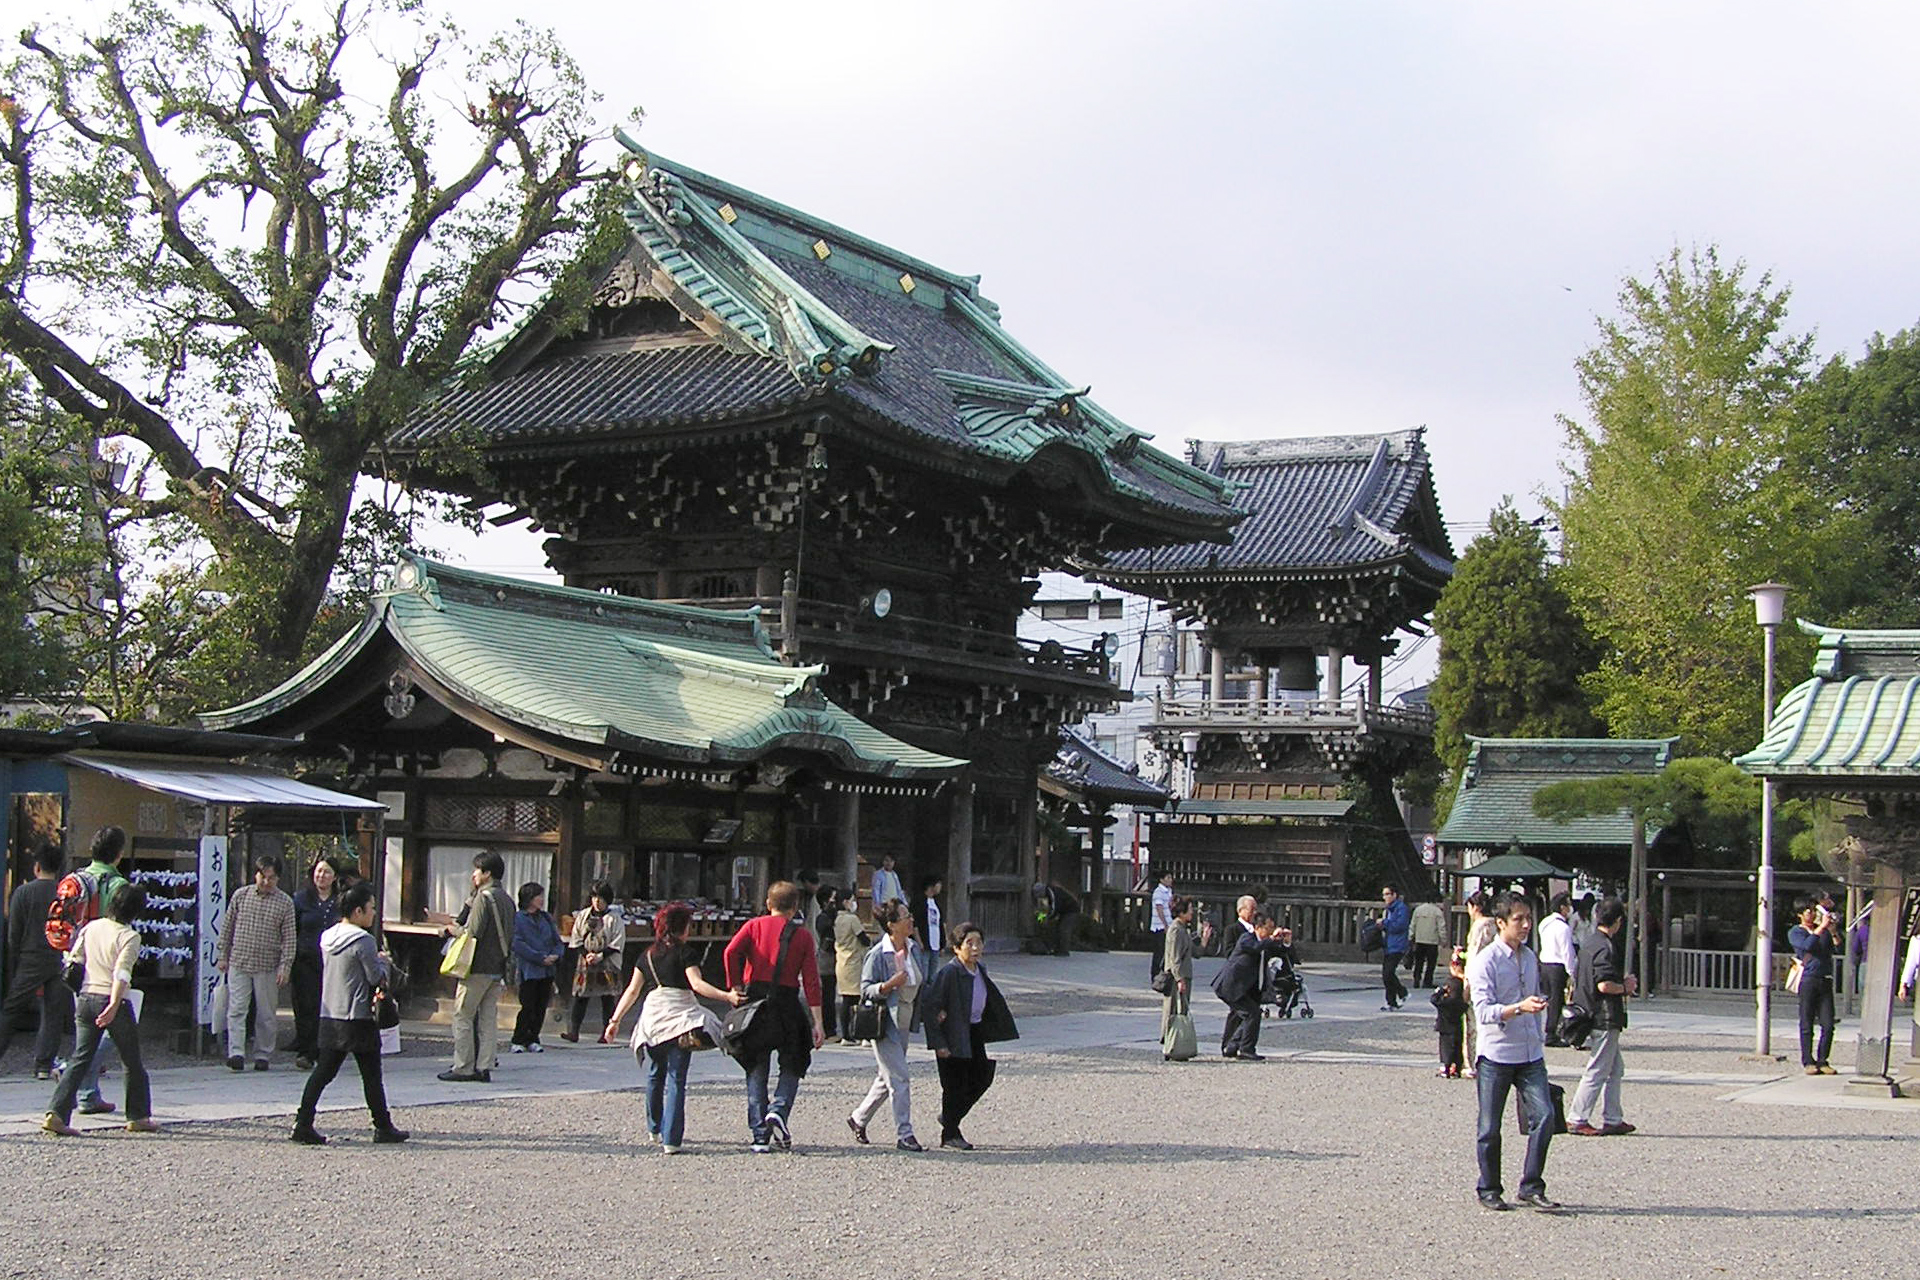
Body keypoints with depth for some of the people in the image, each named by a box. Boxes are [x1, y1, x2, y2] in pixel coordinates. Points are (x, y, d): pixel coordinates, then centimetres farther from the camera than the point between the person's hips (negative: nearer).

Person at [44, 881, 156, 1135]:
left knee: (80, 1059, 6)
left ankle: (56, 1113, -9)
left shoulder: (91, 927, 6)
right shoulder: (129, 937, -12)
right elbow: (122, 973, -22)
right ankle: (138, 1116, 19)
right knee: (132, 1062, 11)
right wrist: (114, 1006, -29)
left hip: (86, 999, 5)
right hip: (114, 1001, -5)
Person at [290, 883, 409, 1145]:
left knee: (323, 1072, 7)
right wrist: (385, 962, 8)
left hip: (329, 1016, 7)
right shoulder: (363, 940, -15)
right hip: (359, 1018, -7)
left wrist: (376, 959, 16)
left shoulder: (327, 937, 10)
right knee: (371, 1076, 3)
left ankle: (302, 1123, 0)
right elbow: (377, 977, -12)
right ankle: (383, 1127, 10)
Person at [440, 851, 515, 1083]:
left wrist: (455, 930, 1)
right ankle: (485, 1066, 7)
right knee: (489, 1018, 9)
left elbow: (473, 933, -18)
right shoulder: (506, 899, 14)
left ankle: (463, 1068, -3)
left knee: (463, 1016, -2)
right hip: (498, 968, 8)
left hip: (478, 968, -8)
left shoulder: (484, 897, -12)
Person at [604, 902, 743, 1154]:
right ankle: (671, 1139, -14)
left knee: (654, 1076, 21)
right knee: (676, 1079, -6)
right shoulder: (684, 953, 0)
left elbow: (632, 991, 17)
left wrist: (615, 1020, 22)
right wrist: (727, 996, -18)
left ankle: (654, 1128, 36)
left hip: (651, 1016, 5)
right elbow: (697, 984, -13)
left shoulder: (647, 956, 15)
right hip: (680, 1017, -5)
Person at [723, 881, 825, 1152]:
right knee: (792, 1067, 14)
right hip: (787, 1004, -1)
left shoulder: (754, 926, 7)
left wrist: (735, 987, -2)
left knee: (756, 1071, 9)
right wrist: (817, 1023, -2)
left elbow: (731, 952, -11)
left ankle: (759, 1135, 5)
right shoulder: (803, 936, 5)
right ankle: (779, 1110, -11)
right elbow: (811, 980, -1)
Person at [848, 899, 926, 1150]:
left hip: (905, 1022, 8)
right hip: (885, 1023, -8)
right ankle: (904, 1134, -3)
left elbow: (923, 982, 18)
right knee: (898, 1078, -8)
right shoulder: (877, 955, -16)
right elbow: (866, 990, -13)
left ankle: (859, 1119, 33)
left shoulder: (914, 948, 5)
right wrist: (889, 985, -29)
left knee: (886, 1078, 16)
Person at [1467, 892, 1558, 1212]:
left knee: (1544, 1115, -7)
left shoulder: (1530, 957, 11)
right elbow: (1483, 1011, -19)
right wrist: (1519, 1008, -33)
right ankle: (1489, 1190, 17)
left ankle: (1531, 1186, 3)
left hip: (1530, 1054, 5)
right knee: (1490, 1127, 3)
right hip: (1496, 1054, -5)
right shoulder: (1485, 961, -10)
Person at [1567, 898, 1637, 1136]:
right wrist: (1625, 987, -8)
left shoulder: (1589, 946, 12)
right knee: (1597, 1071, -3)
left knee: (1616, 1068, 16)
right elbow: (1605, 985, -27)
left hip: (1591, 1016, 10)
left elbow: (1577, 980, 19)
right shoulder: (1606, 948, -17)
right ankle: (1577, 1119, 1)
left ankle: (1613, 1119, 18)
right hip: (1605, 1019, -10)